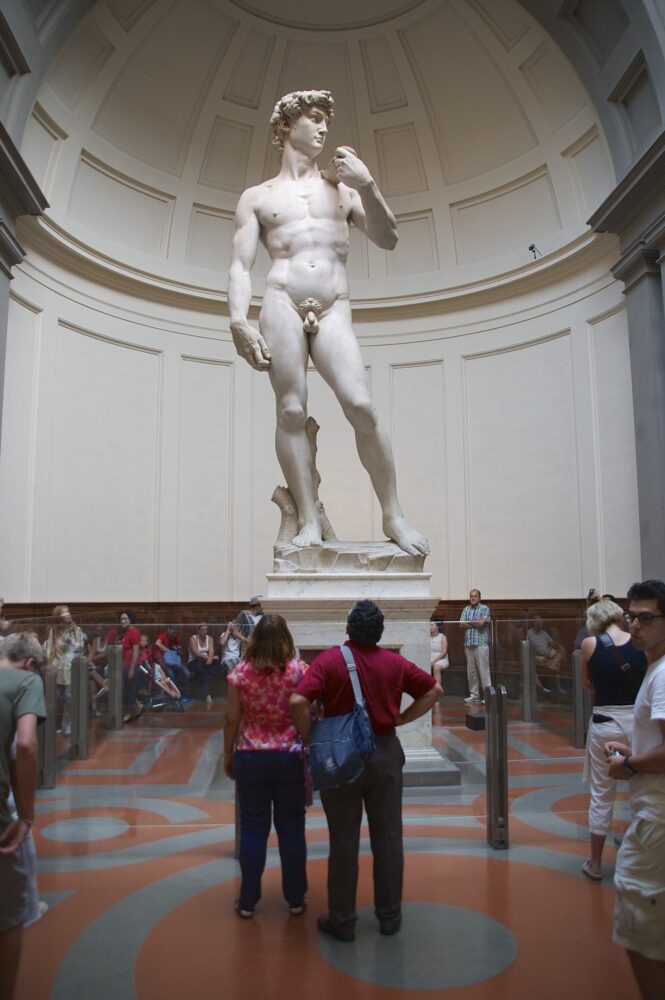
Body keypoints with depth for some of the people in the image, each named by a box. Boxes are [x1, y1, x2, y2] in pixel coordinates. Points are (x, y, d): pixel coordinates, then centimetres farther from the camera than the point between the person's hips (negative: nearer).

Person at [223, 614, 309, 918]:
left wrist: (228, 755, 9)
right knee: (291, 827, 11)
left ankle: (248, 901, 21)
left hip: (251, 757, 0)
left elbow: (232, 720, -4)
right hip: (290, 757, 0)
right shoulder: (299, 670, -8)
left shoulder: (241, 673, -7)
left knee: (252, 828, 11)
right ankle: (295, 899, 22)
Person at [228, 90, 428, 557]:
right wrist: (239, 321, -9)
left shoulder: (343, 188, 24)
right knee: (292, 411, -11)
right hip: (283, 304, 0)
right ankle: (309, 522, -9)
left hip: (334, 311, 1)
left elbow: (388, 239, 14)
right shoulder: (257, 197, 18)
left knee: (361, 405, -16)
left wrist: (368, 186, 0)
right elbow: (241, 265, 7)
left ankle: (393, 516, -9)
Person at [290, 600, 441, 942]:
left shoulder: (329, 660, -13)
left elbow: (298, 702, -24)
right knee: (387, 837, 13)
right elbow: (434, 690, 7)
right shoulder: (394, 662, -2)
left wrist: (310, 738, -8)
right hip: (385, 753, 3)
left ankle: (342, 920, 21)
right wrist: (400, 720, 6)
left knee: (344, 841, 9)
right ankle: (390, 916, 25)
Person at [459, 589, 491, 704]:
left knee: (483, 669, -7)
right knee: (471, 670, 6)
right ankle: (474, 695, 12)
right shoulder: (466, 610, 15)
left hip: (481, 643, -5)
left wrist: (469, 623, 1)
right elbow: (461, 624, 4)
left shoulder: (484, 608, 1)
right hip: (468, 643, 5)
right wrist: (475, 623, -7)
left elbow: (481, 622, -12)